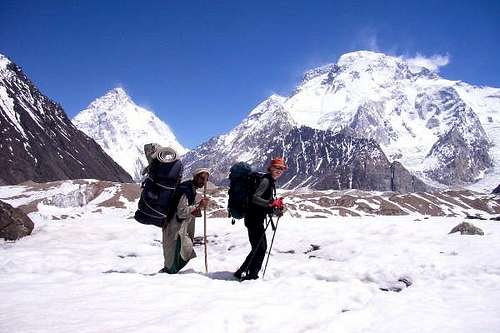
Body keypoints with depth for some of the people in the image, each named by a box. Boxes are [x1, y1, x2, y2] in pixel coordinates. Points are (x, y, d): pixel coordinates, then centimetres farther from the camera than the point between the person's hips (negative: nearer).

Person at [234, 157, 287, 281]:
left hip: (258, 219, 10)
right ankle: (242, 273, 0)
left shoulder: (270, 181, 17)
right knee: (259, 248, -9)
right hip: (254, 219, -10)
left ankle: (252, 275, 25)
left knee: (262, 247, 15)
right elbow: (255, 198, -26)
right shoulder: (265, 180, -14)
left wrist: (275, 211, 15)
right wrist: (269, 203, -38)